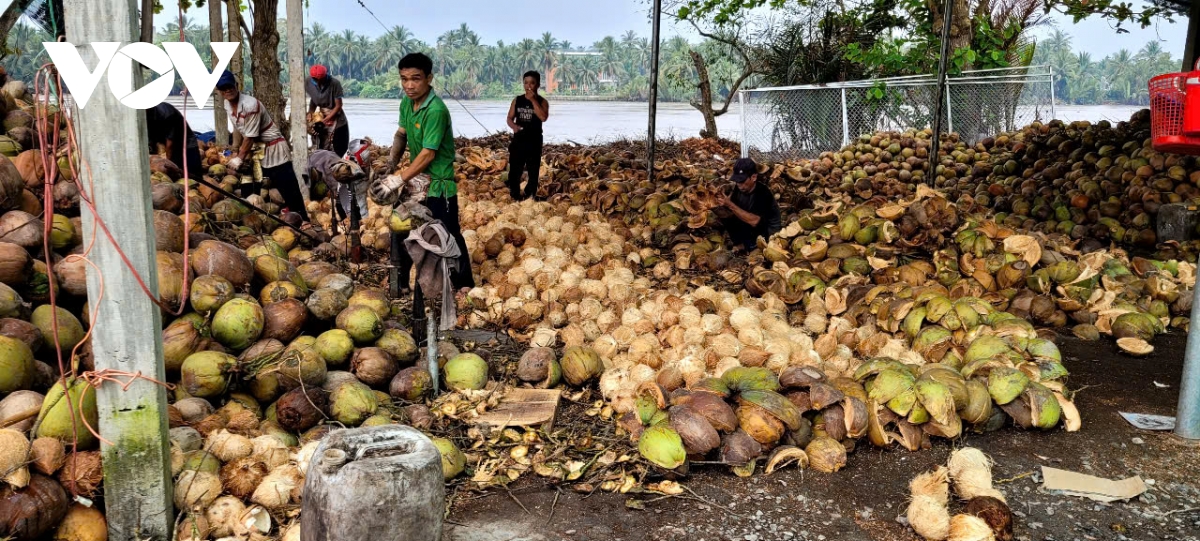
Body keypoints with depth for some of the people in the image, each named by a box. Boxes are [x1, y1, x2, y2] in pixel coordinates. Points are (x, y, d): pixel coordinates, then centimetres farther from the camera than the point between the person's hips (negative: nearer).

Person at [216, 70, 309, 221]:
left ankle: (302, 219, -3)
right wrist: (236, 153, 11)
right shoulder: (227, 105, 1)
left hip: (273, 147, -8)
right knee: (248, 189, 11)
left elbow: (250, 137, -20)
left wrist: (240, 158, -12)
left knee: (288, 188, -8)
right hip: (254, 149, 9)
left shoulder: (250, 105, -24)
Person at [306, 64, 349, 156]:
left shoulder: (334, 83, -22)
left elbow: (338, 105, -17)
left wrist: (325, 120, -21)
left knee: (339, 152, 0)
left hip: (337, 121, -4)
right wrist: (310, 113, -8)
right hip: (322, 120, 4)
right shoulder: (309, 82, -9)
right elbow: (313, 99, 7)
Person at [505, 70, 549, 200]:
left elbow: (543, 117, -21)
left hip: (534, 141, -2)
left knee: (533, 172, 5)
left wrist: (533, 100, -21)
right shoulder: (517, 100, 6)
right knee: (514, 170, 2)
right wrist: (513, 126, -14)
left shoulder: (542, 101, -3)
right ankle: (515, 197, 14)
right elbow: (510, 118, 9)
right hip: (518, 140, 2)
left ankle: (530, 197, 15)